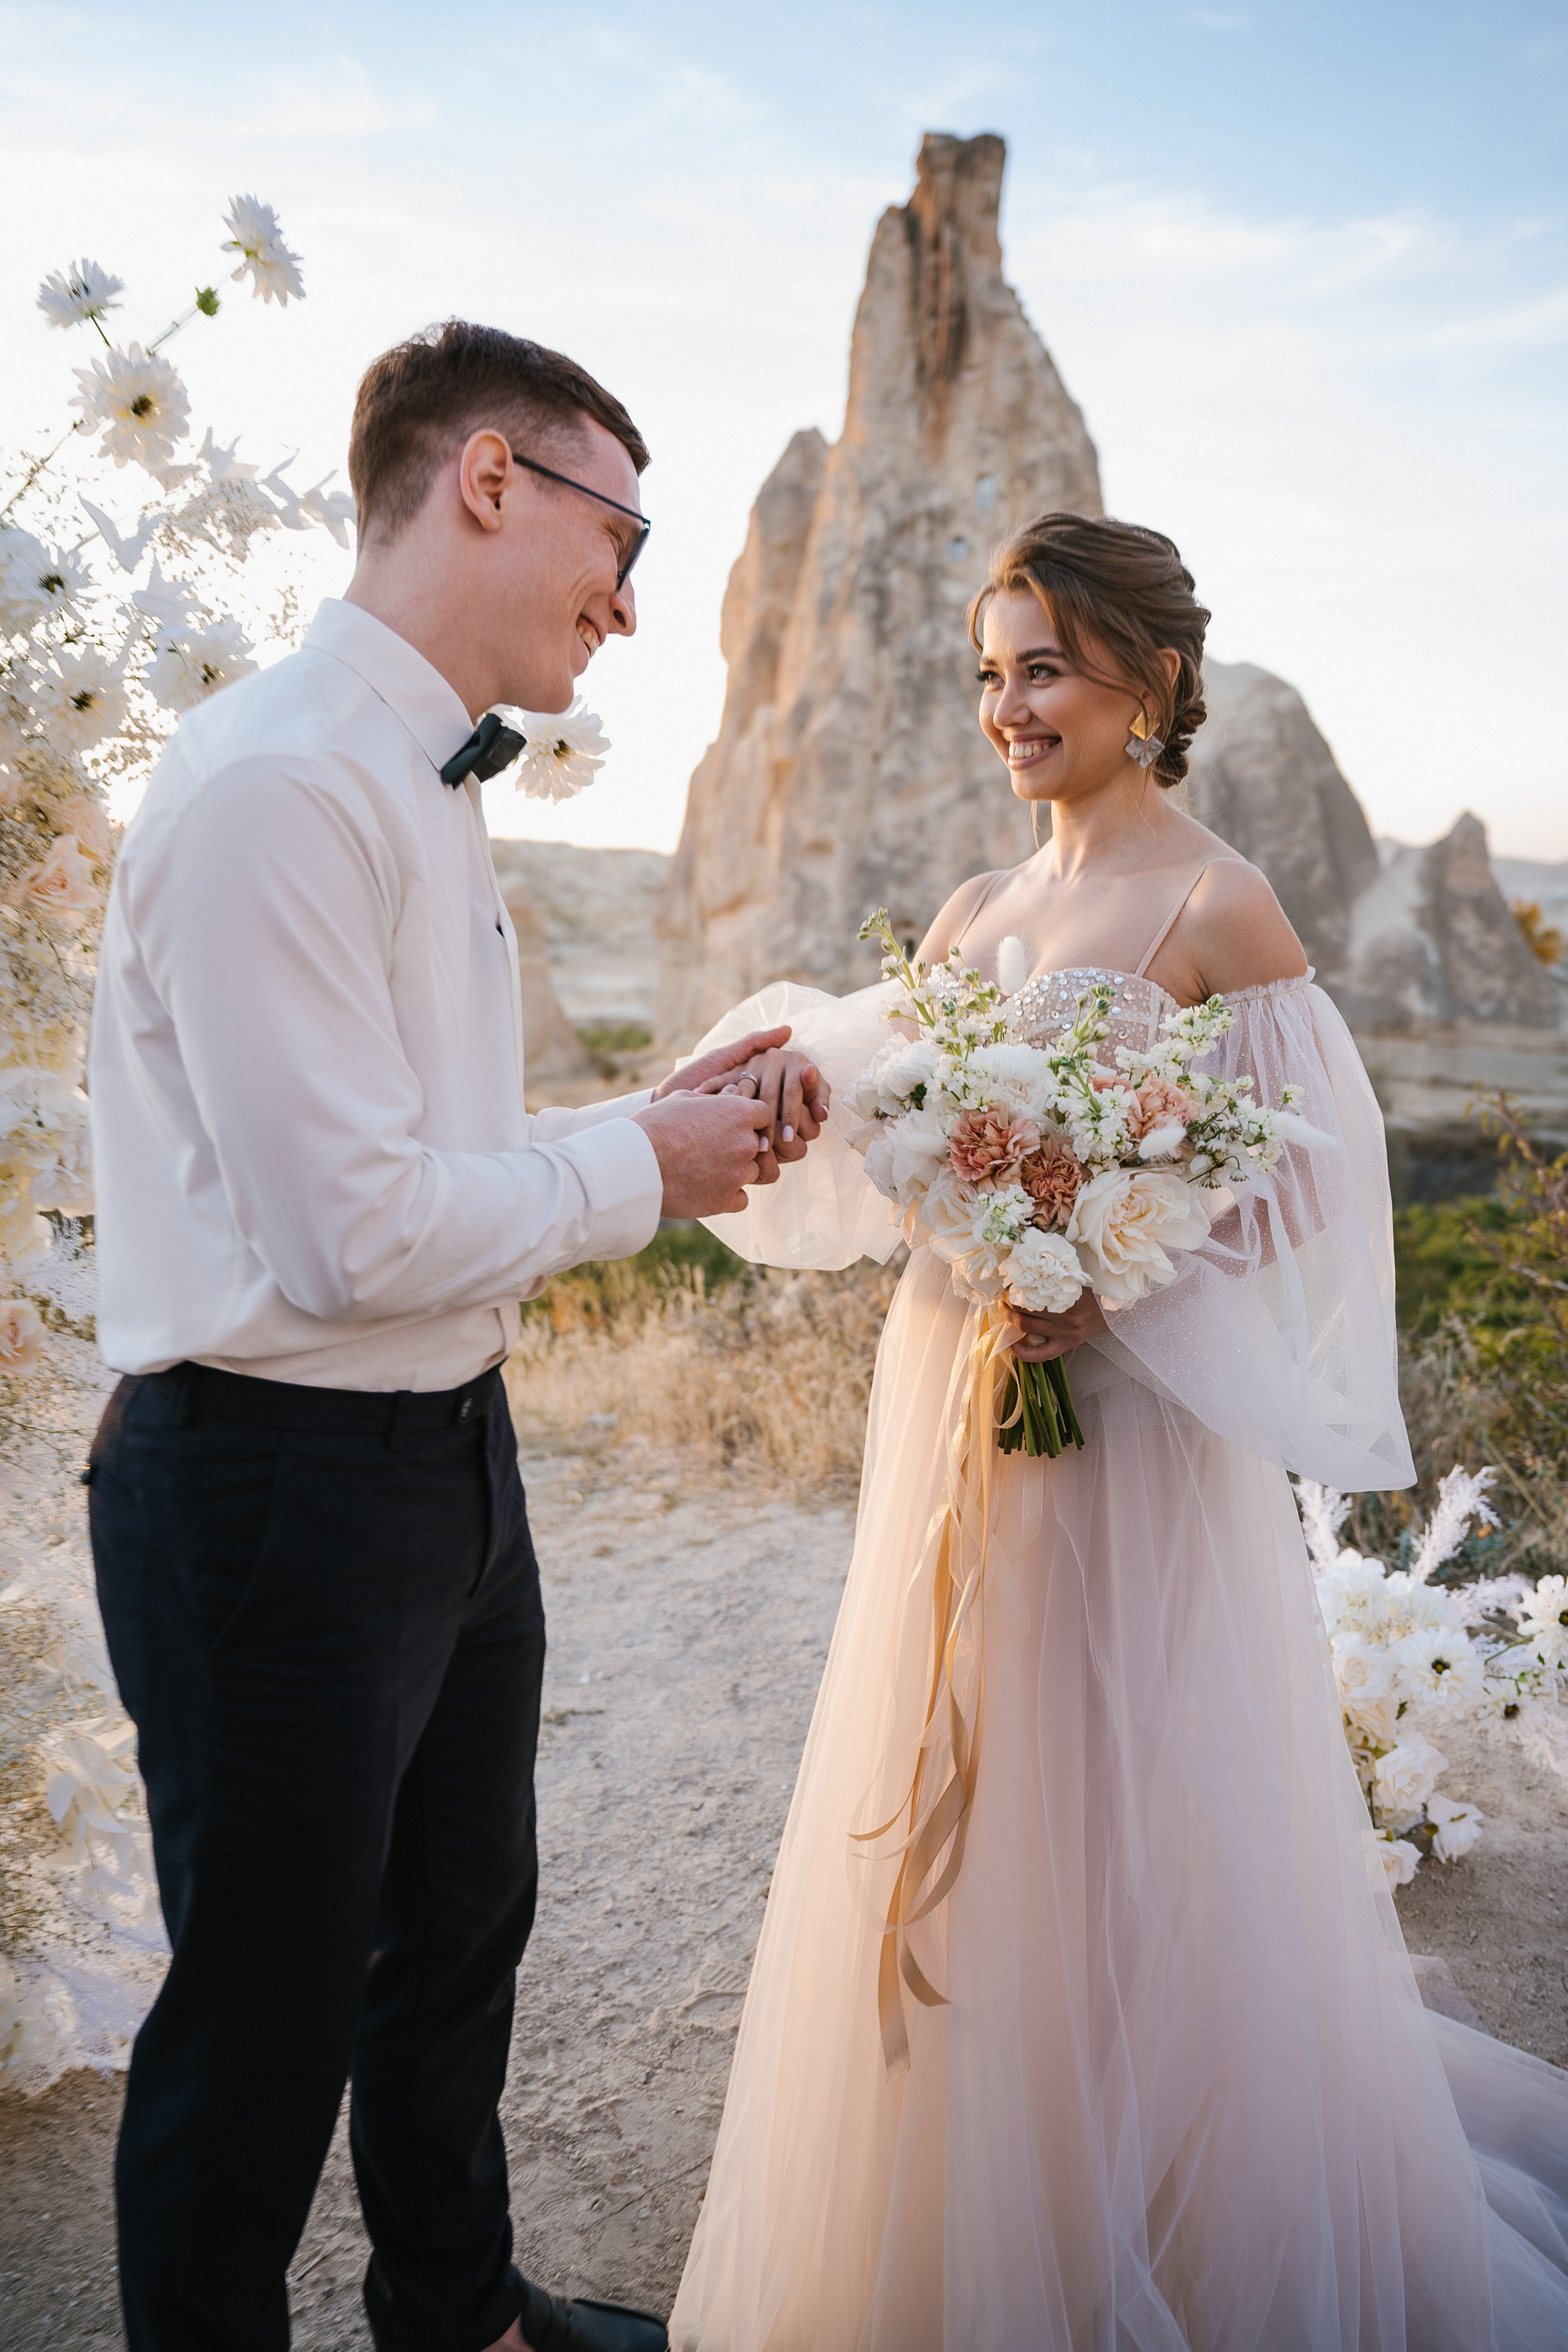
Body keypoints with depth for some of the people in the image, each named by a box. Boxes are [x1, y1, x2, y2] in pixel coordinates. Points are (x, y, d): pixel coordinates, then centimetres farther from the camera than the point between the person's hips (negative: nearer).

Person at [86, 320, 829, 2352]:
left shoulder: (423, 787, 11)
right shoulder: (277, 784, -21)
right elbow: (352, 1227, -25)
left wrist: (667, 1116, 2)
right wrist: (640, 1172, -12)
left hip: (451, 1459, 10)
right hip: (279, 1490, -10)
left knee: (460, 1934, 26)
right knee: (267, 2020, 10)